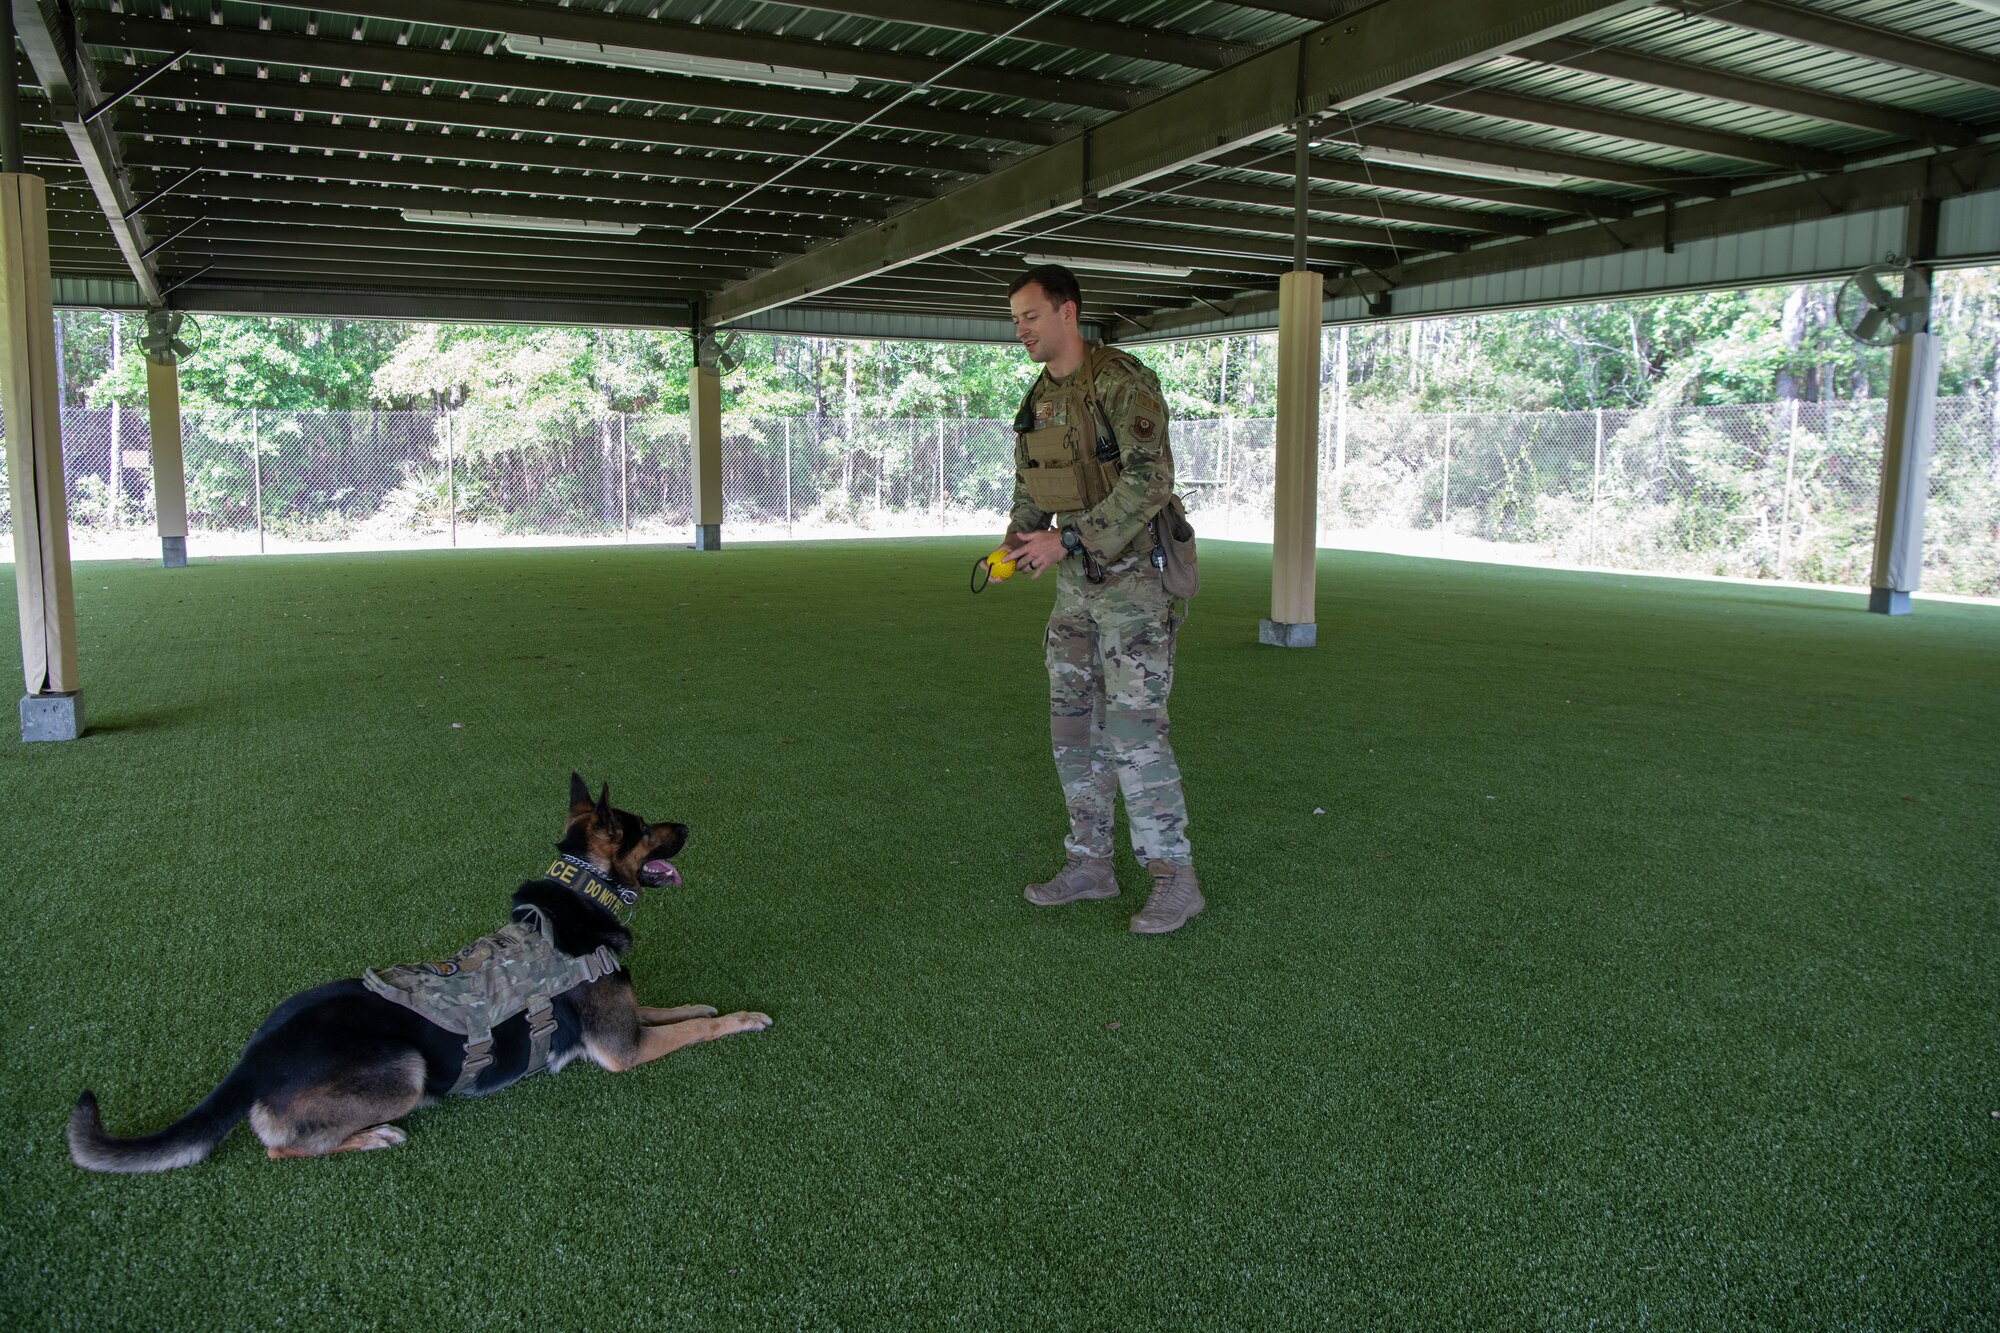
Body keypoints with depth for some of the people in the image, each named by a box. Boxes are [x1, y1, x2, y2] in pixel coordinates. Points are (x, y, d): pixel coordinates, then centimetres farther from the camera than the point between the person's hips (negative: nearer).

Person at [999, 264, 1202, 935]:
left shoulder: (1122, 380, -17)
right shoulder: (1041, 398, 11)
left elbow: (1151, 478, -26)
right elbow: (1031, 488, 19)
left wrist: (1066, 541, -27)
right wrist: (1016, 541, -2)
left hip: (1135, 575, -9)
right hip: (1076, 581, 9)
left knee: (1133, 729, -11)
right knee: (1073, 723, 9)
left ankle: (1175, 879, -2)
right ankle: (1090, 864, 19)